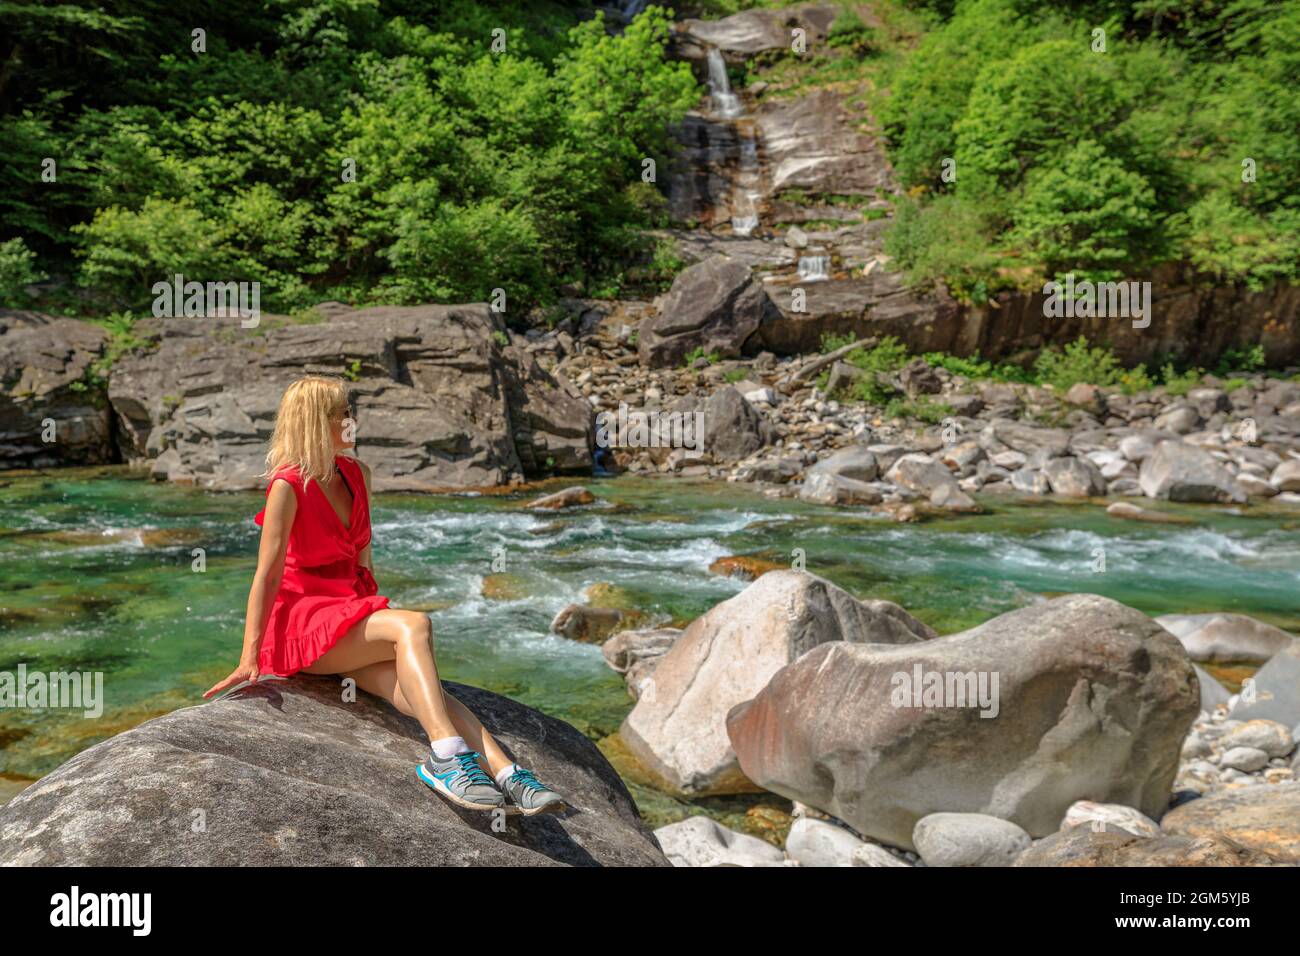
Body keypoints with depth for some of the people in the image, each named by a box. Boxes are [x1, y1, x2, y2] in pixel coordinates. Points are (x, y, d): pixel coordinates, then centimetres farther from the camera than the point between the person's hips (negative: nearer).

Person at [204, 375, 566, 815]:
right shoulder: (288, 486, -9)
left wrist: (375, 614, 22)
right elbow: (268, 574, -12)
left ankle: (505, 775, -39)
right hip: (302, 620, -5)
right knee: (414, 626, -32)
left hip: (351, 611, 6)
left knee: (415, 689, -23)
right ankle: (446, 757, -42)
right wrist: (250, 655, -17)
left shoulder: (357, 476, 11)